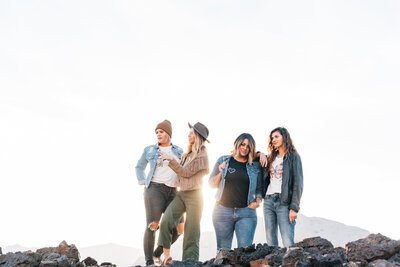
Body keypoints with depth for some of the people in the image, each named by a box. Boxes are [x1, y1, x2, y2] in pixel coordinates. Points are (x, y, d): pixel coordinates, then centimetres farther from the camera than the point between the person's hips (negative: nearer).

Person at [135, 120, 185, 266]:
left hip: (173, 193, 3)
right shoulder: (149, 150, 10)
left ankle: (157, 254, 15)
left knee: (178, 229, -5)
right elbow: (139, 167, 23)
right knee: (152, 226, -15)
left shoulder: (179, 151, 16)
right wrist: (143, 183, 8)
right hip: (155, 189, -3)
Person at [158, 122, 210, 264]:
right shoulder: (188, 153, 16)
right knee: (166, 221, -16)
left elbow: (186, 172, -12)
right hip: (181, 194, 6)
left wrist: (170, 160, -11)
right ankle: (166, 256, -9)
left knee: (191, 232, -3)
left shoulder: (202, 155, -8)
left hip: (194, 195, -6)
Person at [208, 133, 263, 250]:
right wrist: (221, 173, -5)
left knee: (245, 248, -11)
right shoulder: (223, 160, 9)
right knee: (223, 249, 4)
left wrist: (258, 201, -4)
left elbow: (259, 188, 15)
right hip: (223, 210, 0)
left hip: (246, 212, 0)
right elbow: (211, 183, 12)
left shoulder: (255, 166, 10)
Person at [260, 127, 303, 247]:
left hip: (284, 202, -6)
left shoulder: (293, 156, 1)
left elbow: (298, 184, -5)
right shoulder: (271, 158, 18)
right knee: (271, 243, 5)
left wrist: (294, 208, -13)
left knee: (288, 244, -12)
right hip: (268, 200, 6)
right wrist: (261, 155, 10)